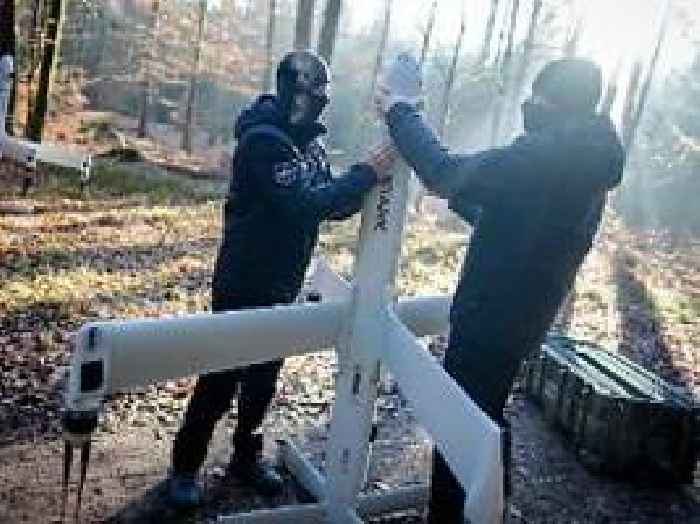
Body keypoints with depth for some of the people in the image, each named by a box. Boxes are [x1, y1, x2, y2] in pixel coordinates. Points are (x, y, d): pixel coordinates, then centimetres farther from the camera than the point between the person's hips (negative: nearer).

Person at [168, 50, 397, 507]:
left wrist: (367, 186, -11)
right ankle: (186, 465, 21)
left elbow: (330, 205, 7)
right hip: (243, 287, -8)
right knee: (221, 380, 3)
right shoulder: (263, 140, -20)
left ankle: (246, 456, 34)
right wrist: (367, 174, -27)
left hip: (283, 289, 8)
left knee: (263, 379, 17)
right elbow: (302, 204, -31)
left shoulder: (309, 141, 6)